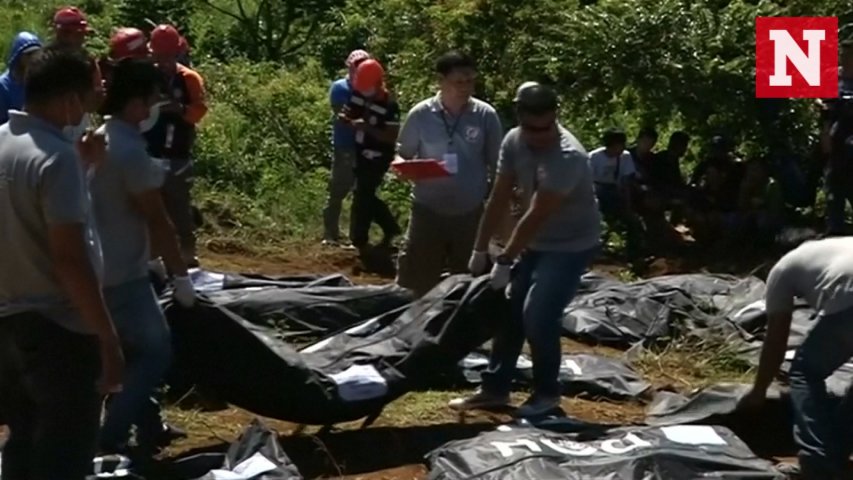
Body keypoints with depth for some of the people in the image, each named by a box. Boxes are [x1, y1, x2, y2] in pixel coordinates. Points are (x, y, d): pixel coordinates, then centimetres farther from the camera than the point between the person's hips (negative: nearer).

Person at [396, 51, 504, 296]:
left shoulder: (486, 115, -6)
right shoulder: (420, 115, -8)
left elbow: (497, 166, 2)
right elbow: (403, 155, 3)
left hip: (471, 213, 1)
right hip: (428, 211, -1)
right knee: (418, 283, 4)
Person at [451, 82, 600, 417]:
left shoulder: (567, 156, -31)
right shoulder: (514, 142, -8)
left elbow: (535, 216, -29)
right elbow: (499, 199, -2)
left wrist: (504, 262, -25)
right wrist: (480, 250, -1)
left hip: (572, 246, -7)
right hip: (537, 242, 7)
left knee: (538, 315, -15)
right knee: (510, 311, 9)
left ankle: (547, 393, 5)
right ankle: (495, 389, 21)